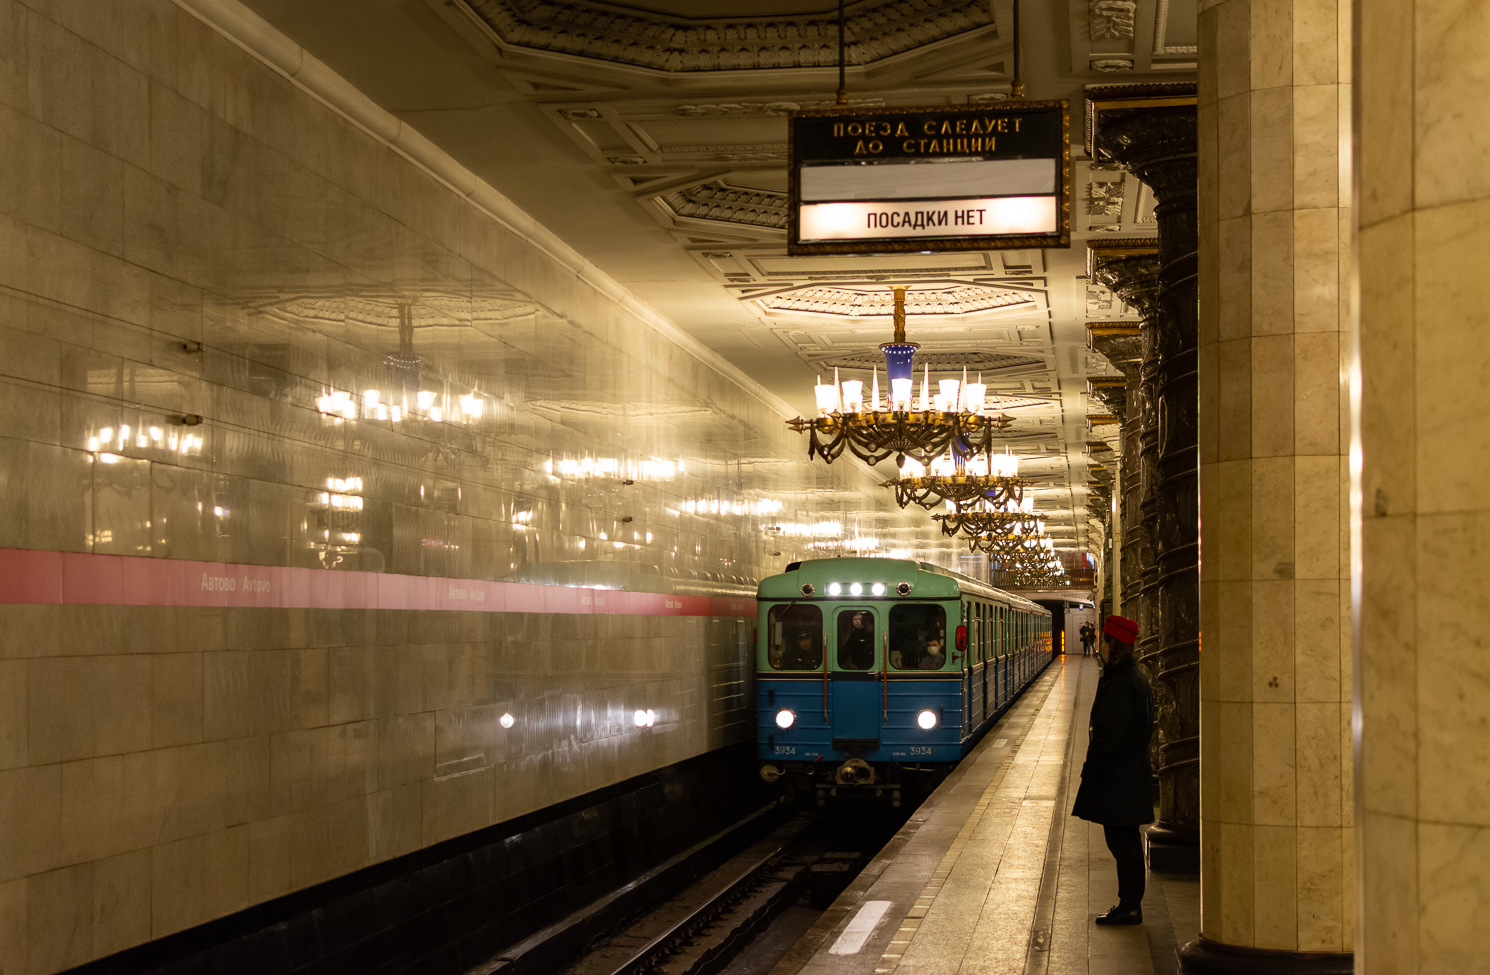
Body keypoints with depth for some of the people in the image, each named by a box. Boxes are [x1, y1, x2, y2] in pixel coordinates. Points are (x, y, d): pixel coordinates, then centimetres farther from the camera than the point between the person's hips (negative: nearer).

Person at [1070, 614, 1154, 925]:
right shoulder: (1137, 677, 12)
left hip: (1116, 779, -10)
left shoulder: (1119, 683, -20)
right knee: (1127, 839, 15)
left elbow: (1110, 736, -23)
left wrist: (1090, 771, -15)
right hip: (1133, 773, 10)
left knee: (1120, 839, -5)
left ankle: (1129, 907, -1)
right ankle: (1131, 904, 21)